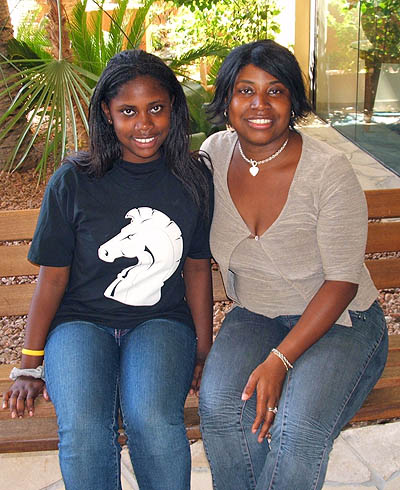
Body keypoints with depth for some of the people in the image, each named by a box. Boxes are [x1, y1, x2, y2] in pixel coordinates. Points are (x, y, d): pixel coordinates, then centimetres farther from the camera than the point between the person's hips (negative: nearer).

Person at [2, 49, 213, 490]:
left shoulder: (193, 179, 2)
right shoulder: (73, 181, -4)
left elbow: (197, 268, 8)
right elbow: (53, 276, -1)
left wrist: (204, 351, 4)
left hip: (160, 322, 1)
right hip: (81, 321, 0)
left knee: (152, 420, -28)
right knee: (82, 428, -28)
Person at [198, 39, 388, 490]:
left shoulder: (328, 171, -18)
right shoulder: (214, 154, -4)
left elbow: (342, 281, -15)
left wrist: (279, 360, -22)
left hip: (338, 321, -3)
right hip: (254, 315, 4)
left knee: (300, 427, -29)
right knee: (220, 407, -26)